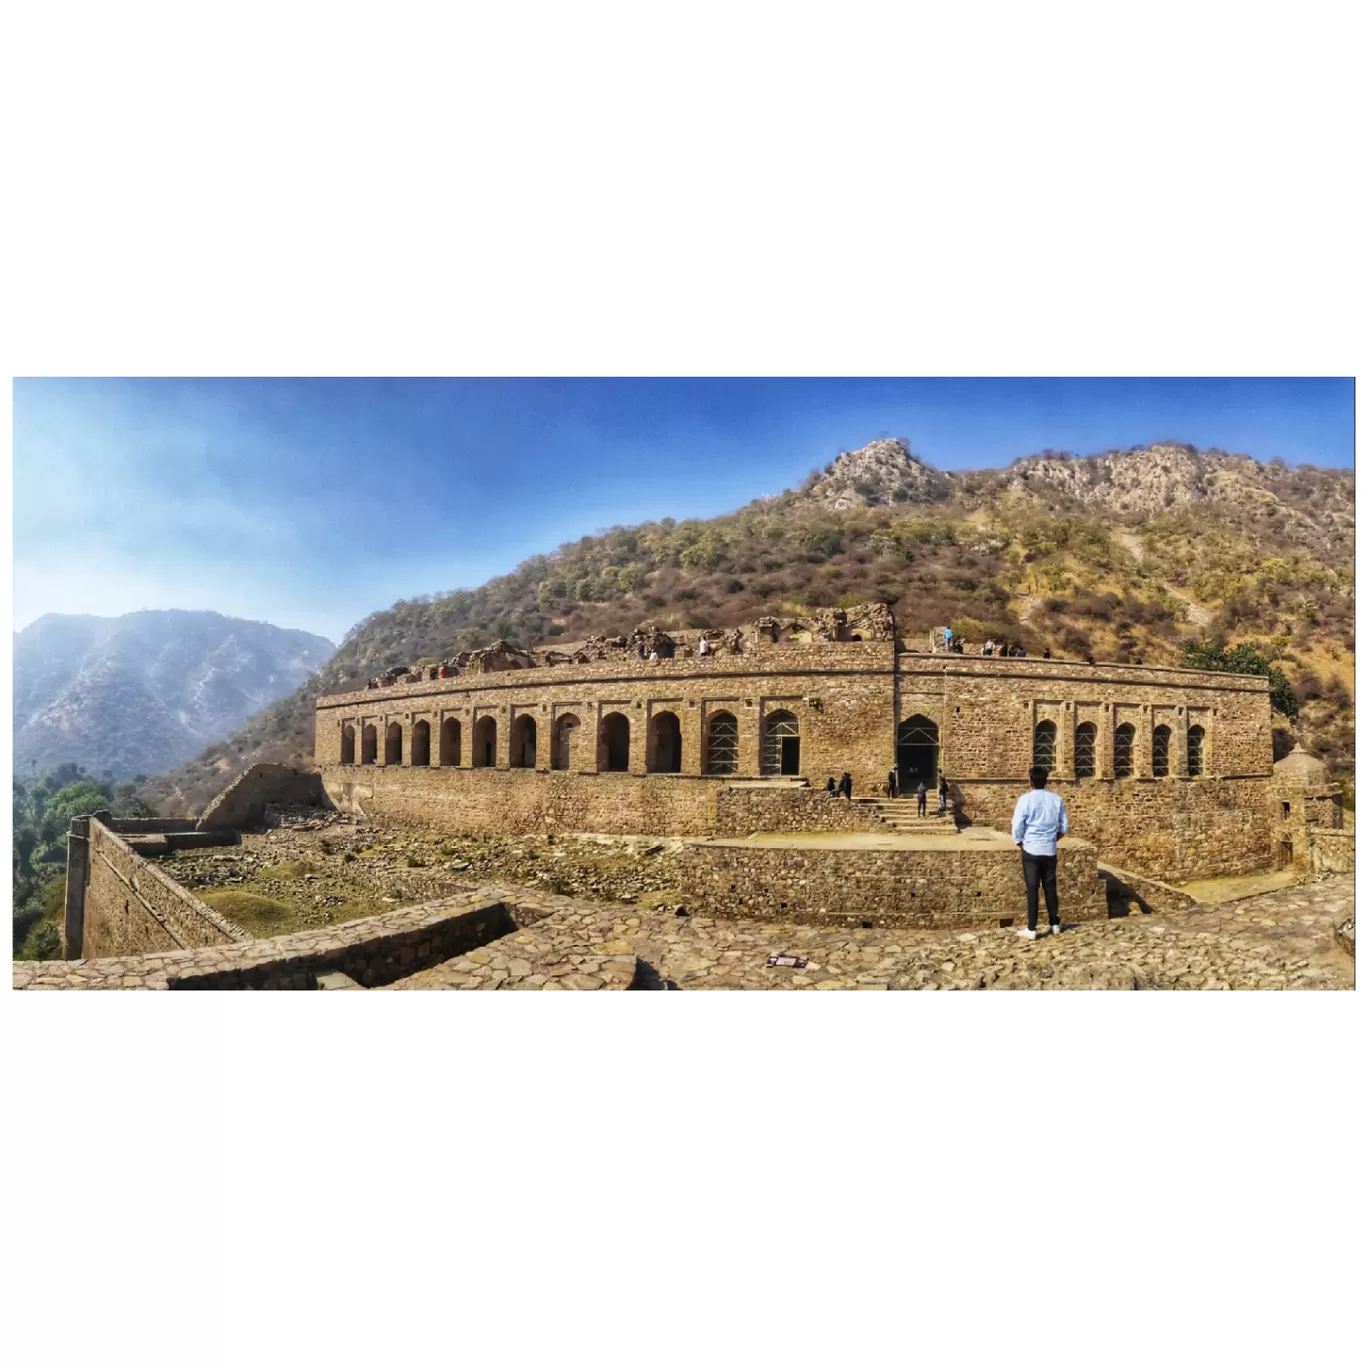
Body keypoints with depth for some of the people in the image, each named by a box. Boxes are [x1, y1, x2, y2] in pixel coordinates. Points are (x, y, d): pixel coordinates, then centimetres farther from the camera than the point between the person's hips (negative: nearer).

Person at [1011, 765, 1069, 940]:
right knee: (1050, 887, 13)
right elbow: (1064, 827, 8)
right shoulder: (1057, 799, 2)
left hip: (1031, 850, -3)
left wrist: (1020, 843, 7)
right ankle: (1054, 925, 22)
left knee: (1032, 888, 0)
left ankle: (1031, 929, 3)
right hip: (1050, 850, 3)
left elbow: (1017, 826, -10)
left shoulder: (1025, 799, -10)